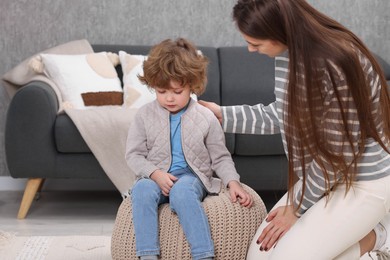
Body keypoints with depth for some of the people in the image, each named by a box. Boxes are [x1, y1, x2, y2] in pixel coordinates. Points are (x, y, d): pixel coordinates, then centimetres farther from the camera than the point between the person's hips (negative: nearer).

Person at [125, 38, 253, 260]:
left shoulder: (206, 117, 3)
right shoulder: (145, 115, 4)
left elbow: (220, 157, 9)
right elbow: (134, 154, 5)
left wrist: (233, 182, -8)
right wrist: (155, 174, -13)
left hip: (192, 177, -1)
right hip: (156, 177, 2)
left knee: (181, 192, -37)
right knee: (141, 190, -34)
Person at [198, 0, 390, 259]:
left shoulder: (339, 65, -29)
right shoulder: (290, 51, -4)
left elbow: (337, 154, -22)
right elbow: (283, 115, 10)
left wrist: (297, 206, -13)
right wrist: (223, 114, 10)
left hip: (362, 184, -8)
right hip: (320, 176, 8)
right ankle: (359, 230, 15)